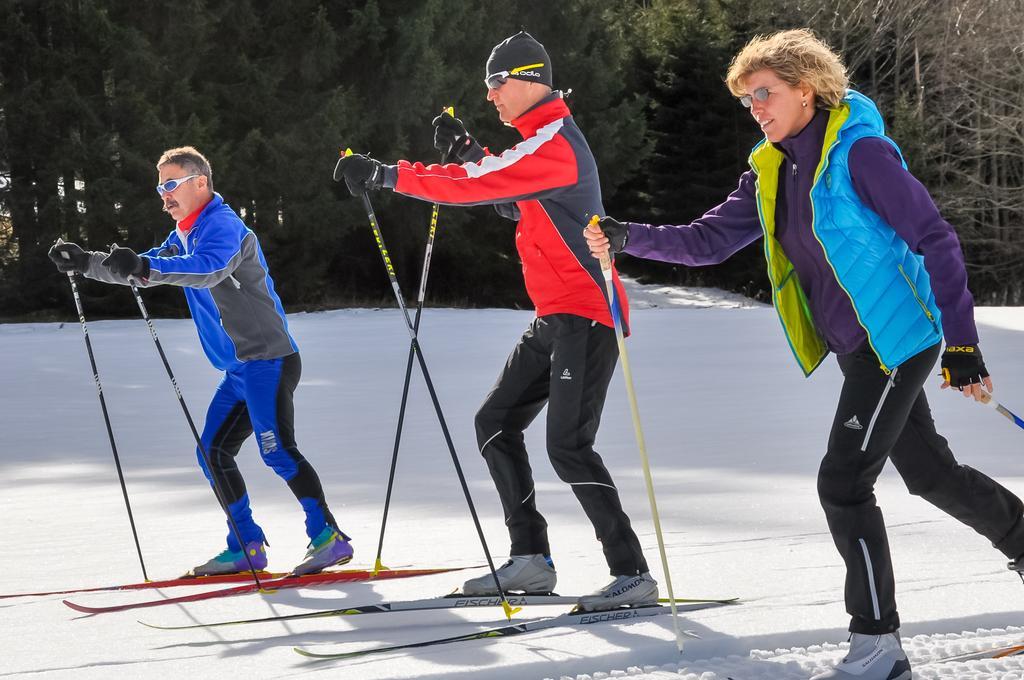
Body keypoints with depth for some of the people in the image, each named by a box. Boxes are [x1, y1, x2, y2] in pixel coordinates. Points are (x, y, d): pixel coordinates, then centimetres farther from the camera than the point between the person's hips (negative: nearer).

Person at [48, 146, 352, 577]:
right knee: (214, 452, 8)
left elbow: (209, 268, -34)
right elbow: (144, 270, 25)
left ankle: (329, 537, -14)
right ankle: (247, 546, 12)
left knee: (278, 451, -16)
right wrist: (86, 263, 11)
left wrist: (145, 267, -45)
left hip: (268, 359, -10)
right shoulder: (184, 237, 18)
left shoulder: (222, 226, -13)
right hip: (239, 368, 10)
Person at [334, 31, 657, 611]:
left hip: (585, 314, -11)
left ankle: (633, 574, -13)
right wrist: (468, 152, 12)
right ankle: (531, 560, 12)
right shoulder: (544, 138, 16)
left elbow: (475, 187, -25)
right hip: (554, 318, 11)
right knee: (496, 423, 9)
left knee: (568, 445, -16)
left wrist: (385, 175, -22)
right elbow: (512, 201, 27)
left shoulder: (554, 143, -17)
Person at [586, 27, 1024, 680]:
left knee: (843, 481, -12)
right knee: (930, 471, 19)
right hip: (858, 349, 8)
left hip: (900, 339, -8)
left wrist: (962, 344, -18)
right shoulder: (771, 172, 7)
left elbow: (936, 240, -16)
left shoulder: (860, 153, -17)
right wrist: (627, 238, -9)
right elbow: (707, 240, 6)